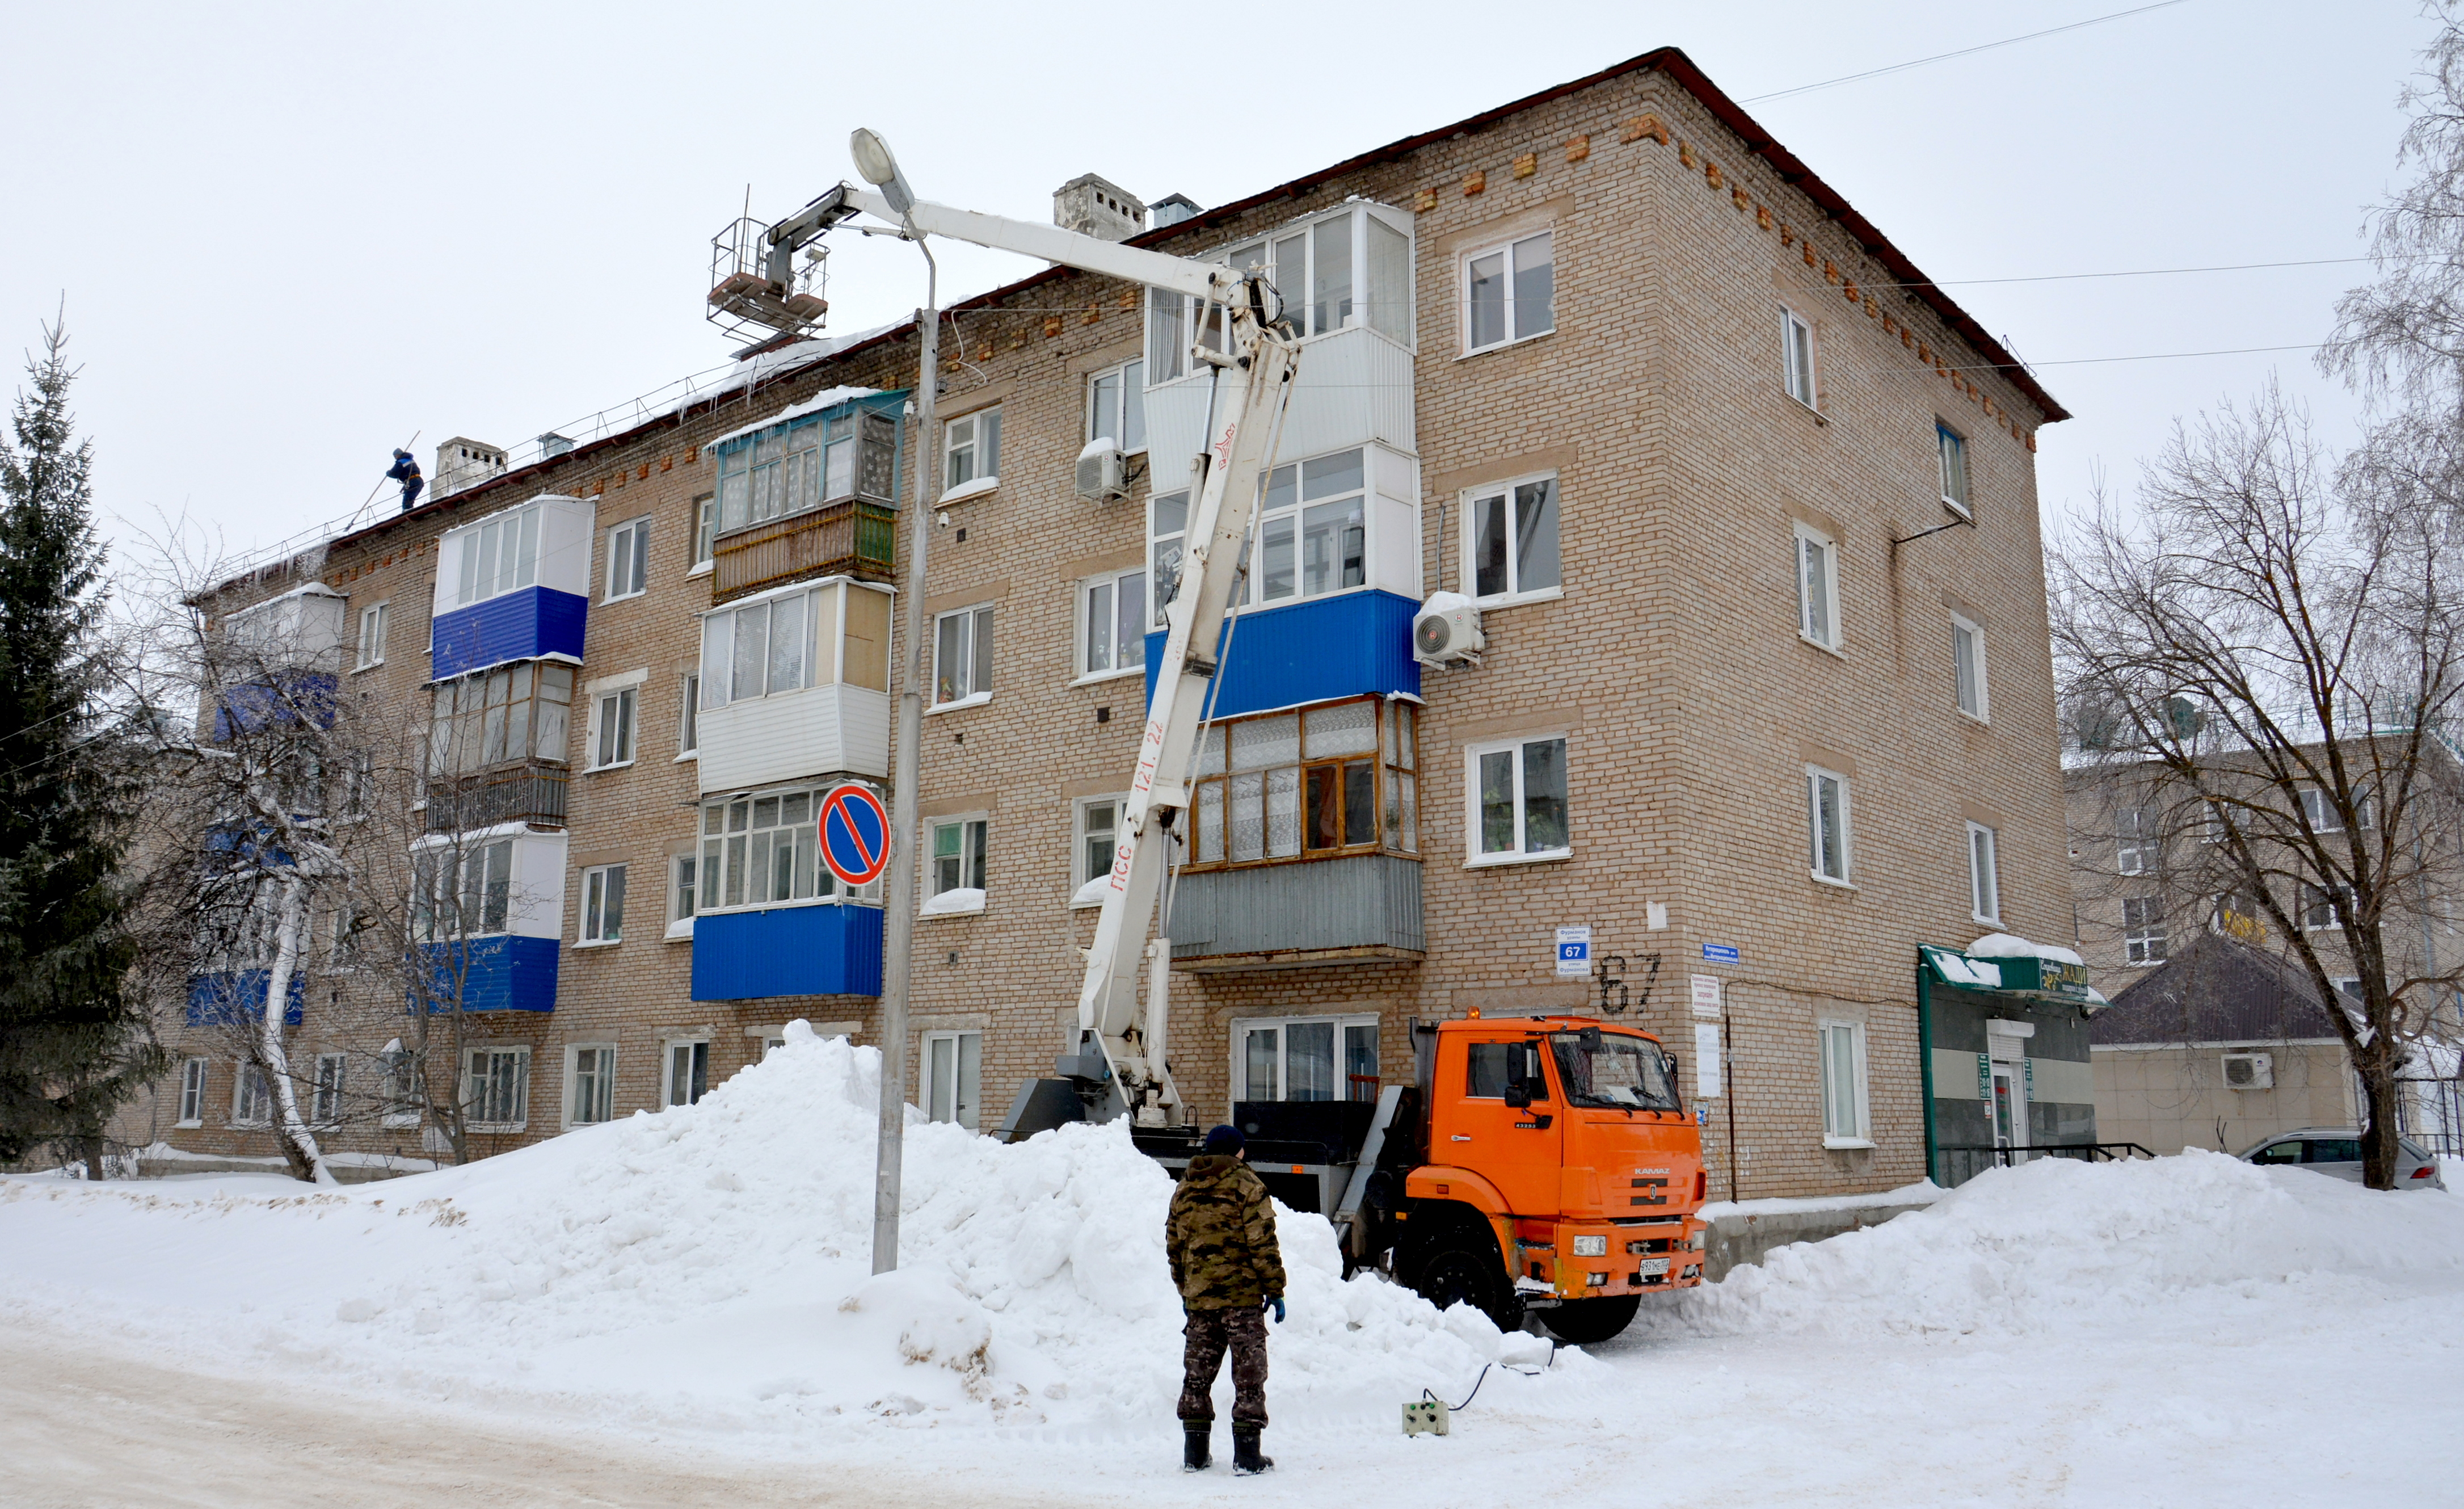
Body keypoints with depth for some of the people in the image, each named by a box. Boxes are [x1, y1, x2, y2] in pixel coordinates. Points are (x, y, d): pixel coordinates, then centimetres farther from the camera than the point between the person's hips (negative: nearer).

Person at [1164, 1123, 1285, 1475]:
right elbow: (1262, 1244, -11)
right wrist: (1275, 1290, -6)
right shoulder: (1246, 1186, -5)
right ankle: (1247, 1455, 1)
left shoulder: (1184, 1189, 12)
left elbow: (1174, 1246, 16)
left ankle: (1194, 1454, 14)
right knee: (1248, 1373, 1)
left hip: (1199, 1298, 5)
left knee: (1197, 1374, 11)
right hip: (1242, 1295, -5)